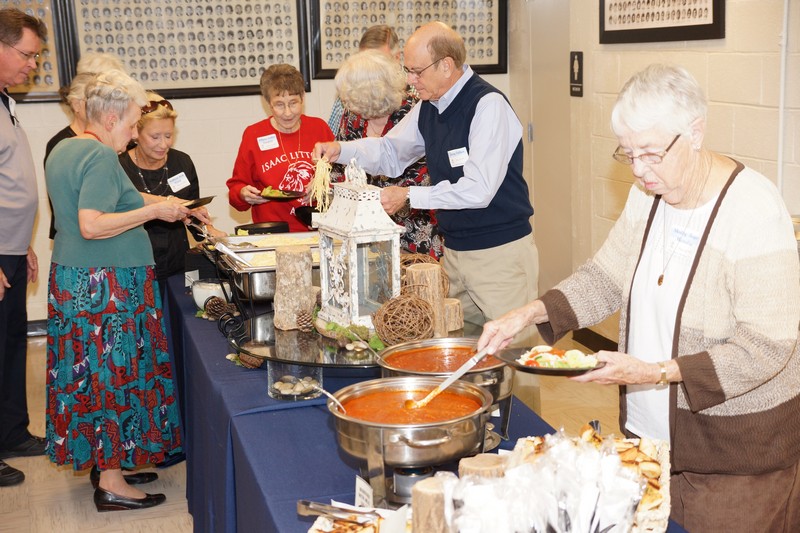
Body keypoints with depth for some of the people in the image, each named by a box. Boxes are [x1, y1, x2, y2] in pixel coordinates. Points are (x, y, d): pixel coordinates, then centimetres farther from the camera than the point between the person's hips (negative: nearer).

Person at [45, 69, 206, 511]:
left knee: (91, 372, 15)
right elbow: (91, 226, -25)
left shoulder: (62, 150, 14)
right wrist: (153, 210, -19)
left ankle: (103, 461, 26)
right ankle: (111, 484, 6)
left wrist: (150, 202, 19)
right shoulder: (101, 156, -17)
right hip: (107, 286, -10)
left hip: (71, 280, 10)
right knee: (114, 374, -2)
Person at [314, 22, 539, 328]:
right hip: (455, 250, 8)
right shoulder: (428, 107, 6)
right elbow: (390, 152, 19)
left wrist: (409, 196, -23)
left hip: (500, 253, -7)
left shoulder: (488, 105, -18)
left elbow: (479, 189, -26)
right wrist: (341, 150, 1)